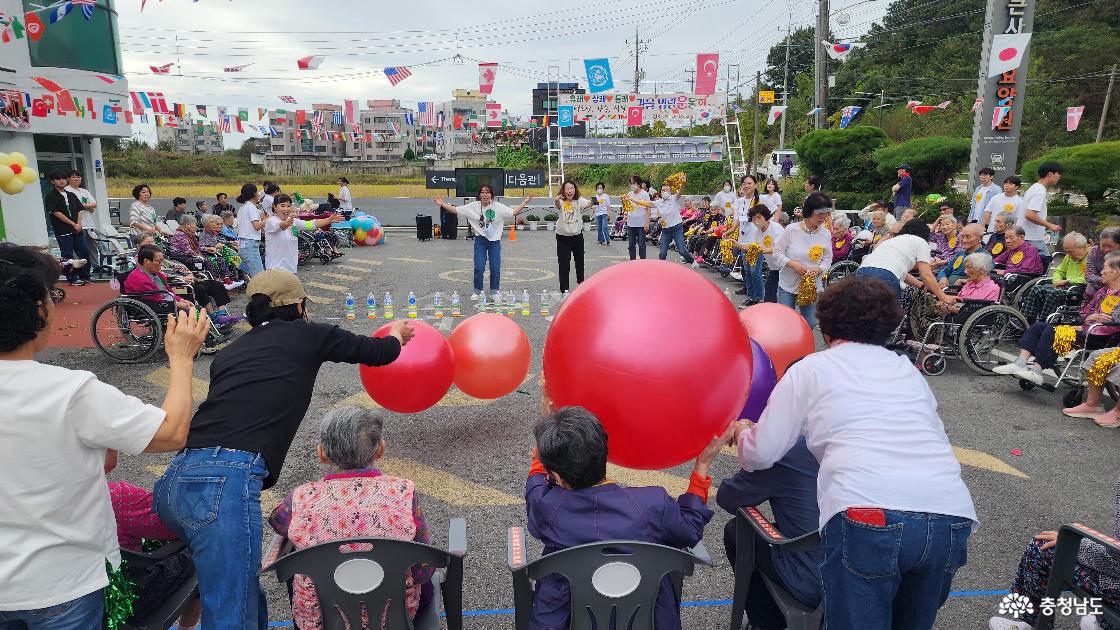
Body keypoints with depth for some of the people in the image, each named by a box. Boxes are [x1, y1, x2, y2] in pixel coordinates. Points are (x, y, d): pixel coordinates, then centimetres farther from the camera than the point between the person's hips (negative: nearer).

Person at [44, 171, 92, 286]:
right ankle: (72, 279, 5)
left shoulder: (71, 195, 16)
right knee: (68, 256, -1)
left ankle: (84, 276, 15)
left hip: (77, 230, 5)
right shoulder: (50, 197, -2)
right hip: (63, 232, -5)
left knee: (85, 252, 3)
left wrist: (79, 224, -4)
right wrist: (73, 224, -11)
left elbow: (79, 211, 13)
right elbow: (57, 213, -9)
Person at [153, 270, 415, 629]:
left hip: (174, 481, 7)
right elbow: (380, 352, 22)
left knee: (245, 597, 23)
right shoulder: (306, 334, 10)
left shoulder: (230, 351, 23)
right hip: (225, 483, -7)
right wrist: (397, 333, 43)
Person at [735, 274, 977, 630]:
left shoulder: (810, 368, 13)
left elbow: (762, 454, 11)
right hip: (952, 518, 5)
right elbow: (935, 439, 25)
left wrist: (741, 431, 33)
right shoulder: (908, 369, 25)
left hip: (868, 517, -5)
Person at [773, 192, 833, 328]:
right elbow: (777, 253, -7)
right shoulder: (792, 230, -11)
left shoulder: (826, 234, -2)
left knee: (810, 324, 8)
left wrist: (819, 269, -15)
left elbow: (827, 260, 5)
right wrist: (792, 264, -21)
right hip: (788, 285, -3)